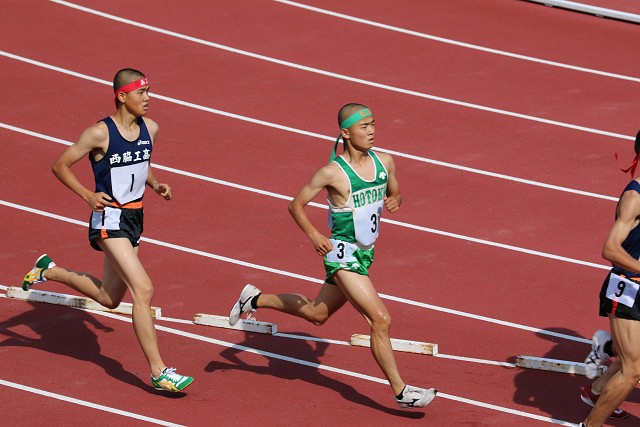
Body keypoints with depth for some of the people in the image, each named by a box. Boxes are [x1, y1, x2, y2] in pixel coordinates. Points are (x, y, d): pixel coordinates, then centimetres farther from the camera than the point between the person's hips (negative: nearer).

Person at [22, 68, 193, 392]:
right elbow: (60, 165, -8)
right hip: (109, 219, -8)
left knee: (109, 298, 18)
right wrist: (88, 196, -19)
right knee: (143, 290, -17)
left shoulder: (150, 128, 3)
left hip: (134, 218, 8)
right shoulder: (100, 133, -16)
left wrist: (156, 186, 2)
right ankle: (158, 372, -14)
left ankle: (49, 271, 39)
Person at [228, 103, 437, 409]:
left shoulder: (384, 162, -1)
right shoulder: (332, 173, -18)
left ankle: (255, 299, 41)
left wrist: (395, 201, -6)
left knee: (316, 314, 23)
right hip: (342, 255, -8)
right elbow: (296, 205, -7)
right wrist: (313, 234, -22)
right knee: (380, 320, -15)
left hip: (365, 254, 8)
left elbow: (394, 193, 18)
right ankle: (400, 392, -7)